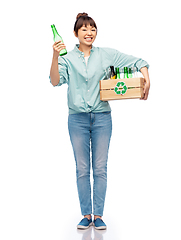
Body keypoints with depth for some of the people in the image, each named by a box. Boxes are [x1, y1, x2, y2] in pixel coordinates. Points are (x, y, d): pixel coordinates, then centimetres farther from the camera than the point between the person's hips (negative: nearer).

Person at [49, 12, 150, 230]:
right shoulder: (67, 58, 2)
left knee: (100, 168, 4)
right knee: (82, 169, 5)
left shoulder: (107, 55, 4)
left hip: (102, 117, 1)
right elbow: (55, 81, -13)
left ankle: (98, 215, 14)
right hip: (78, 118, 0)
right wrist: (55, 57, -26)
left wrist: (147, 81, -11)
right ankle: (86, 215, 16)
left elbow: (138, 62, 5)